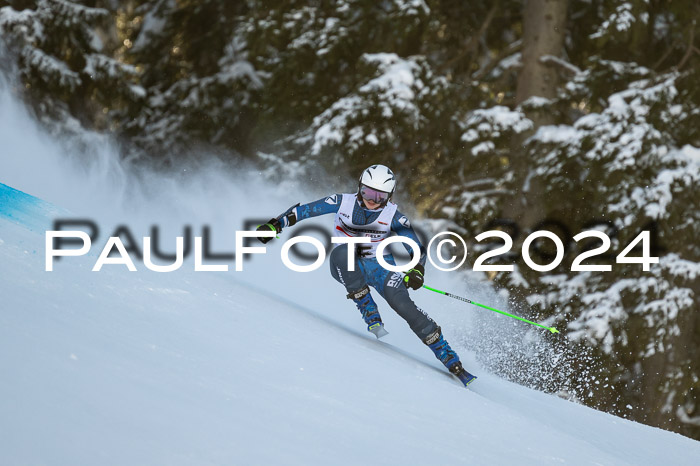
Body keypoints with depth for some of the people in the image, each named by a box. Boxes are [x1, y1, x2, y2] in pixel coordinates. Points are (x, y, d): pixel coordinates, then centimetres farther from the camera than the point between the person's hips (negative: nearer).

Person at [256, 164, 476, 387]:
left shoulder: (393, 216, -10)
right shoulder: (343, 203, -9)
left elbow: (418, 249, -7)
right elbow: (301, 211, -3)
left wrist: (417, 270, -27)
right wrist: (275, 224, -16)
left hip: (379, 265, 0)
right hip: (346, 267, 0)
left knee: (401, 302, -25)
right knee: (343, 250, -35)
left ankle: (449, 358, -18)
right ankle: (370, 315, -31)